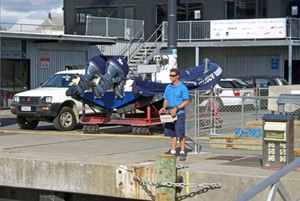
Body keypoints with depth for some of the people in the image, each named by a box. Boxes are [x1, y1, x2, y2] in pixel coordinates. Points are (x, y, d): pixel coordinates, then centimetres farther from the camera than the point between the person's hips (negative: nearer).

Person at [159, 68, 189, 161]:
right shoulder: (168, 87, 13)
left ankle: (182, 152, -1)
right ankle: (173, 151, 15)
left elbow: (186, 101, -9)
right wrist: (164, 108, -1)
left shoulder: (182, 87, -6)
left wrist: (176, 108, -18)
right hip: (169, 113, 6)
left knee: (180, 134, -5)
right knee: (172, 133, 9)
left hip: (179, 113, -6)